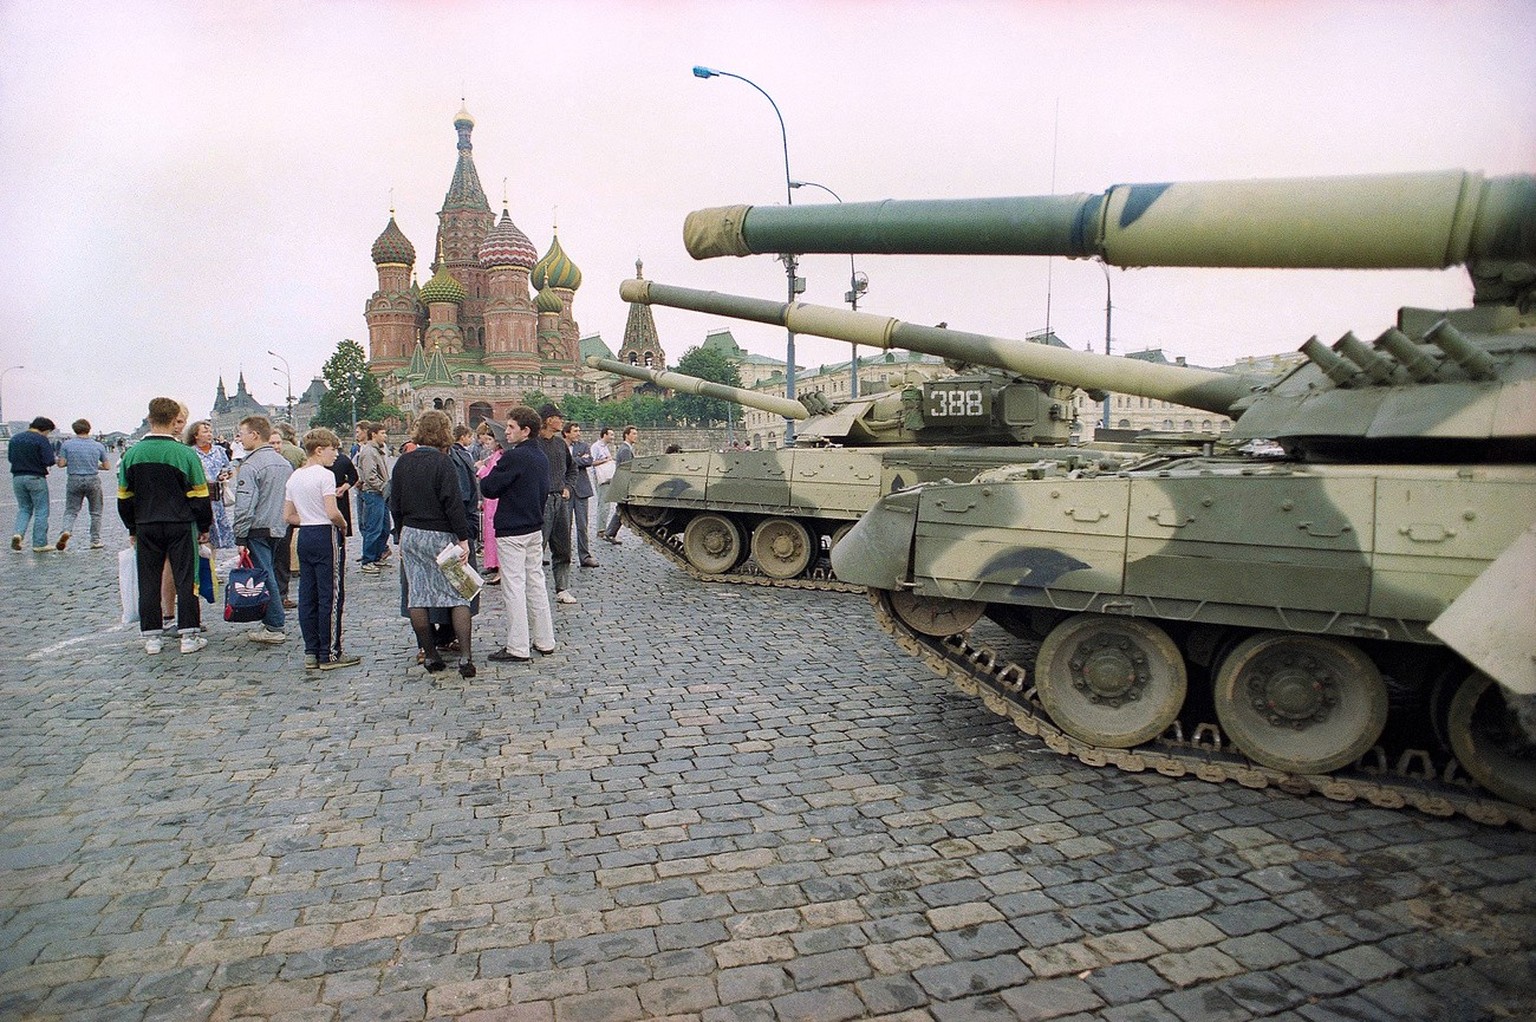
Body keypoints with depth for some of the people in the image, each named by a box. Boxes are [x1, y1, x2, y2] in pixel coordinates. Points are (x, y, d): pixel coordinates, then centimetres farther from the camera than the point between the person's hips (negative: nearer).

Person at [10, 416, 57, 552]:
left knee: (24, 509, 19)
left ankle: (18, 533, -4)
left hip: (17, 477, 6)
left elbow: (10, 457, 16)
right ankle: (39, 544, 2)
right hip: (36, 478, -6)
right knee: (41, 511, 2)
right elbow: (49, 461, -15)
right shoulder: (41, 440, -11)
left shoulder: (15, 439, 10)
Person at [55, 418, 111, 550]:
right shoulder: (98, 446, -1)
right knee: (95, 512, 10)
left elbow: (61, 464, -5)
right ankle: (95, 540, 11)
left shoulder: (67, 444, -3)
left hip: (74, 480, 0)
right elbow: (107, 467, 3)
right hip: (93, 480, 0)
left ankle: (66, 531, -15)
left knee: (71, 510, 12)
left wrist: (71, 462, 15)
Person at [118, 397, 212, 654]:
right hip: (180, 526, -3)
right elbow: (200, 496, -7)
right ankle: (188, 636, 5)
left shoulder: (132, 454, 1)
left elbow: (124, 497, 7)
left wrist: (132, 529, 17)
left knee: (148, 582, 10)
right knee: (185, 579, 3)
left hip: (146, 527, 3)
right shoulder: (185, 453, -9)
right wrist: (204, 527, 4)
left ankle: (151, 637, 14)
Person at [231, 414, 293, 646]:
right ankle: (271, 621, 18)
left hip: (258, 530, -7)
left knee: (264, 575, -3)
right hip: (279, 529, 7)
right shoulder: (284, 463, 11)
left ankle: (274, 626, -1)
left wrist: (240, 538, -14)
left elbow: (245, 506, -18)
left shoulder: (250, 466, -14)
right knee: (269, 573, 15)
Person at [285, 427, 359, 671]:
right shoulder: (325, 475, -13)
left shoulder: (294, 477, 11)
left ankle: (311, 653, 15)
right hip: (326, 536, -8)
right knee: (331, 596, -2)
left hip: (305, 537, 8)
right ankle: (330, 654, 3)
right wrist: (343, 526, -2)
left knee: (307, 596, 10)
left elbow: (288, 516, 13)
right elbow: (333, 513, -20)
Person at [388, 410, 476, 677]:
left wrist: (401, 535, 19)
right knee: (459, 594, 0)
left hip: (410, 535, 5)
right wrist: (463, 539, -11)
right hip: (439, 536, -5)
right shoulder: (442, 462, -12)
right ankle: (465, 657, -6)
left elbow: (394, 503, 11)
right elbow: (453, 504, -15)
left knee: (417, 596, 9)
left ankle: (429, 655, 15)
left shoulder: (403, 462, 5)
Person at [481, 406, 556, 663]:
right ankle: (544, 642, 19)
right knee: (536, 584, 13)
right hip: (536, 528, 9)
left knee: (514, 588, -3)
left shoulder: (514, 457, -17)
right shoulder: (541, 457, 10)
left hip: (512, 532, -8)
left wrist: (482, 476, 5)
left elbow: (489, 489, -14)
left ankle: (518, 648, 2)